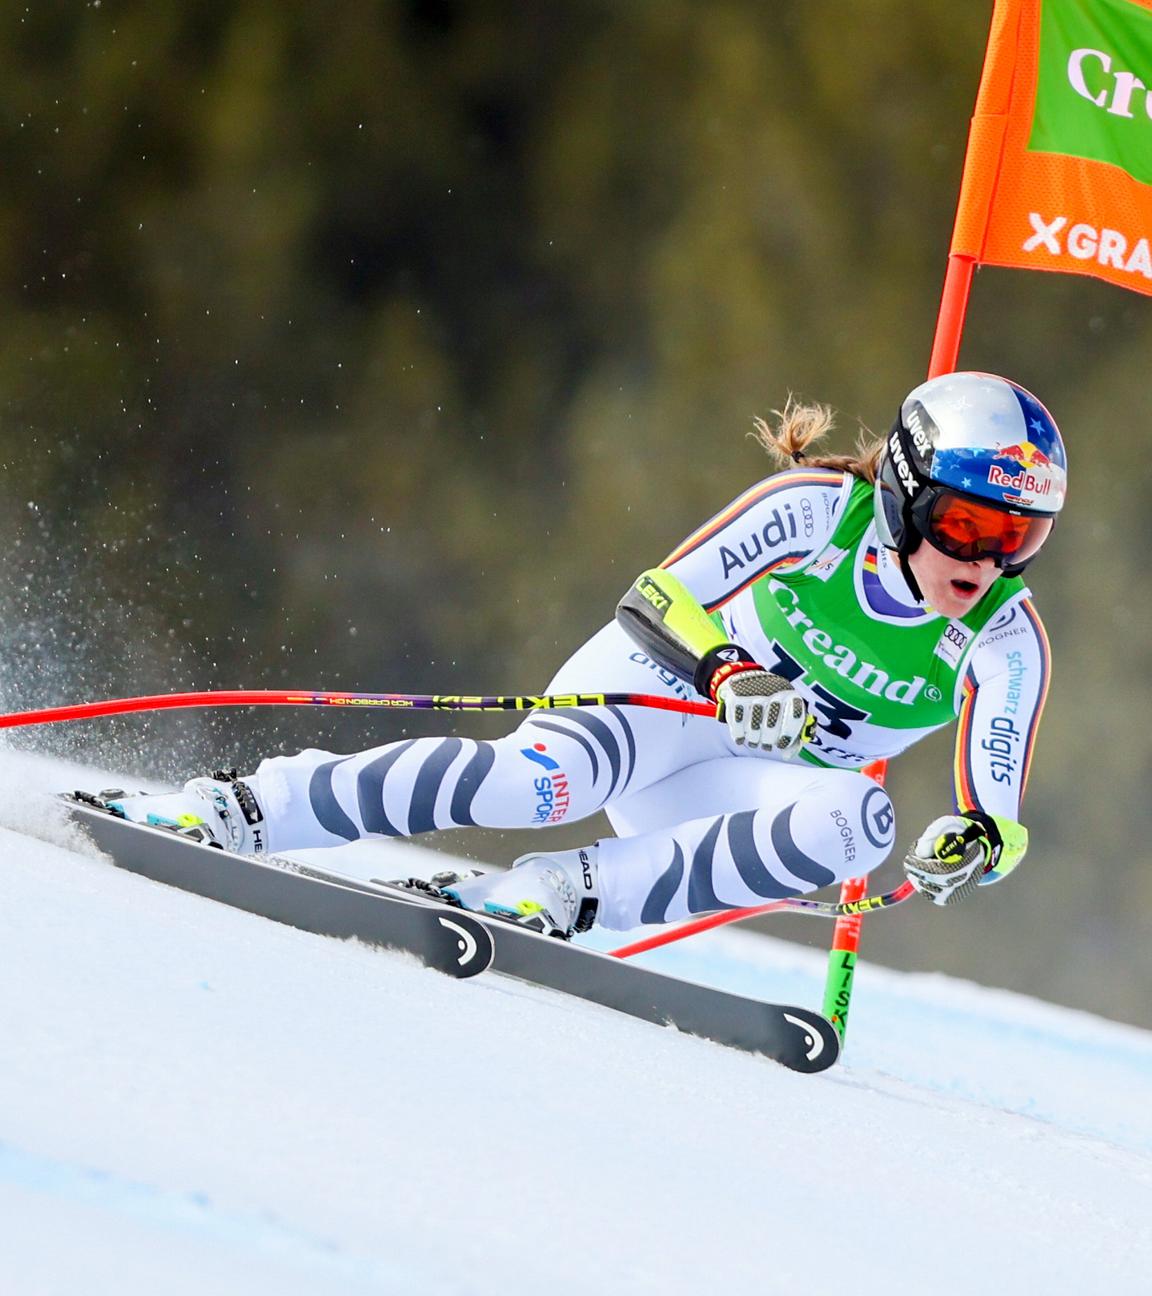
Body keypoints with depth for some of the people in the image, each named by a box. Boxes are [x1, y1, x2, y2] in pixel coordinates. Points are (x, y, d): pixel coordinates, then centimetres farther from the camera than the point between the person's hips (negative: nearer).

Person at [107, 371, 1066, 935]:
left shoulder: (1006, 641, -10)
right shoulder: (819, 508, -18)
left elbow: (999, 819, -9)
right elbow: (659, 596, -19)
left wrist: (977, 843, -33)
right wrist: (729, 674, -38)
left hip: (737, 795, 3)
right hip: (660, 687, -3)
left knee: (858, 821, -32)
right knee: (548, 778, -37)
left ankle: (569, 891, -31)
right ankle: (242, 809, -27)